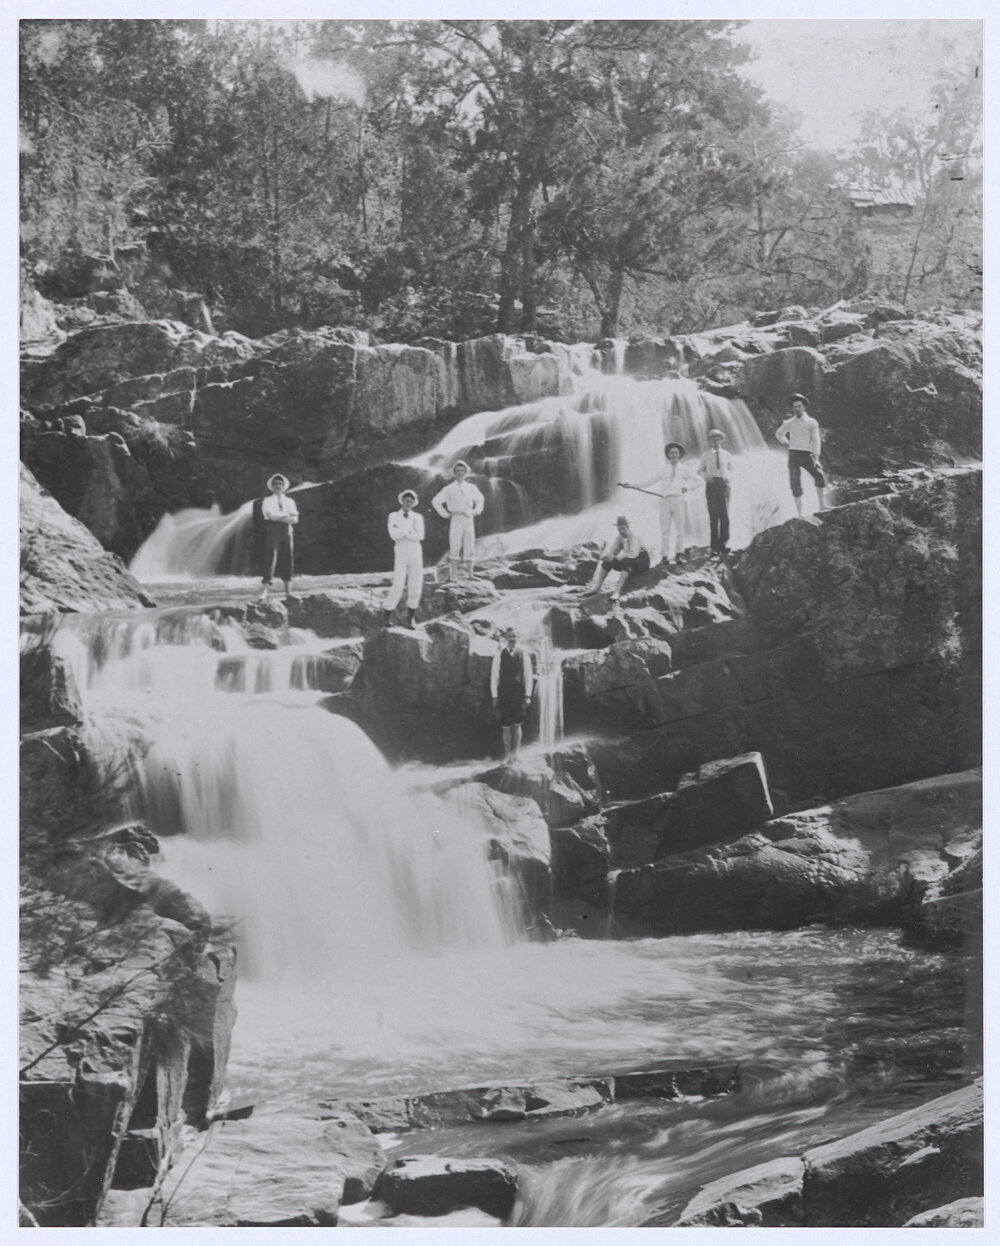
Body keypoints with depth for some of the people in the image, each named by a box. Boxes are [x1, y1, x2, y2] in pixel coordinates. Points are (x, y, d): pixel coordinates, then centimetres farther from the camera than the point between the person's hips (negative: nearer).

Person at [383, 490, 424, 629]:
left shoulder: (418, 517, 8)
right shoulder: (394, 516, 6)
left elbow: (420, 535, -7)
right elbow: (393, 534, -10)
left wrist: (402, 532, -8)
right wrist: (410, 531, -8)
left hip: (415, 553, 2)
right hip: (400, 553, -2)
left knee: (415, 586, 2)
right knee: (398, 586, -11)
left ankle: (411, 616, 15)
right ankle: (387, 613, 3)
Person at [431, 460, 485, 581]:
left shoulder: (471, 488, 10)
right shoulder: (449, 489, 1)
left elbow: (480, 499, 28)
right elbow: (435, 501, 5)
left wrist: (476, 511, 13)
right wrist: (445, 514, 1)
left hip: (469, 519, 3)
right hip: (455, 520, -3)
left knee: (469, 547, 4)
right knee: (455, 547, -6)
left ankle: (470, 575, 9)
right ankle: (453, 575, -3)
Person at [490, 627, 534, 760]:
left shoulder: (523, 654, 5)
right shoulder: (499, 654, 6)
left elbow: (528, 675, 5)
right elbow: (494, 675, 7)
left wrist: (527, 695, -2)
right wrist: (494, 696, 1)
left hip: (519, 693, 0)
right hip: (503, 693, 0)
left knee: (517, 724, -5)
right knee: (506, 726, 0)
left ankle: (515, 753, 2)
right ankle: (507, 755, 5)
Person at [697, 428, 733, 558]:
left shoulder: (726, 454, 11)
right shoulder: (706, 455, 7)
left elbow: (730, 468, 21)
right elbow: (700, 471, 12)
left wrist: (729, 478, 2)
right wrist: (706, 476, -8)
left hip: (723, 484, 1)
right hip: (711, 484, -1)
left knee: (725, 515, -5)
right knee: (713, 516, -3)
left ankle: (723, 543, 4)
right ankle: (714, 547, -1)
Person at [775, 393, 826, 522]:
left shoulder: (811, 422, 3)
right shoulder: (789, 423, 10)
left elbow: (816, 440, -3)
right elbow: (779, 434, 27)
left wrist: (816, 457, -12)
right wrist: (785, 442, 9)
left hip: (807, 454, -1)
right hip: (793, 454, 1)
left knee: (819, 475, -20)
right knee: (795, 485, -5)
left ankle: (821, 504, -7)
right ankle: (800, 514, -1)